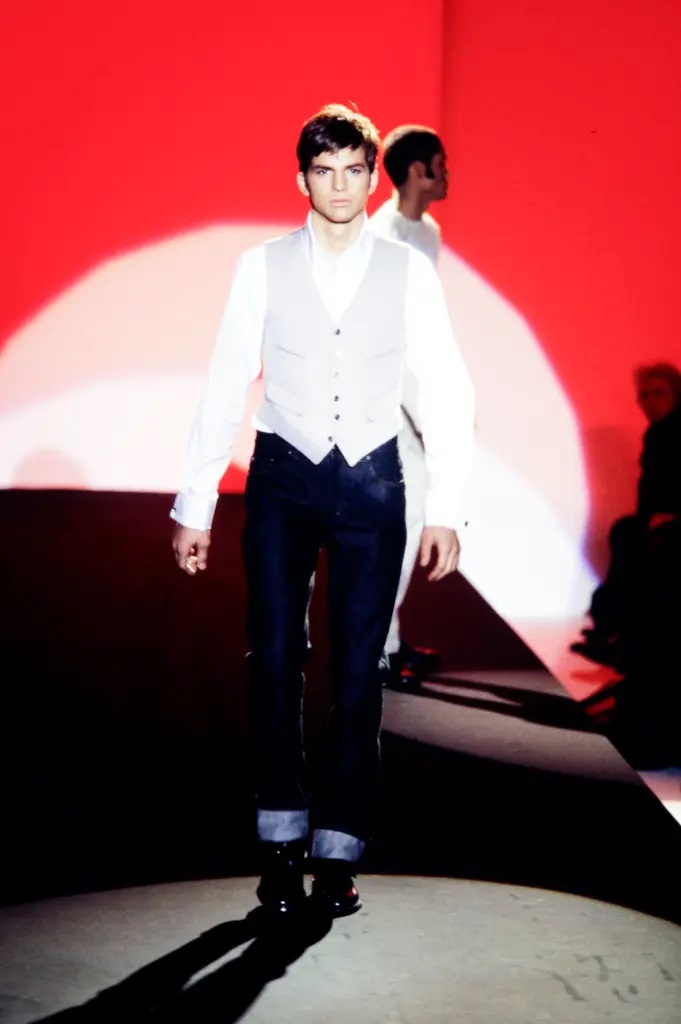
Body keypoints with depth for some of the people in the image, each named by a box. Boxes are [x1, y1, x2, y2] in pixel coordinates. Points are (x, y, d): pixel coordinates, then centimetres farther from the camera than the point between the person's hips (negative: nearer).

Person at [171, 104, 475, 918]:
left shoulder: (409, 272, 0)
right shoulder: (263, 268, -1)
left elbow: (447, 392, 2)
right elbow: (223, 390, 0)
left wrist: (445, 509, -3)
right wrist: (195, 507, -1)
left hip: (371, 483, 0)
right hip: (282, 477, 0)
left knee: (358, 671, 2)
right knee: (274, 661, -1)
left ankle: (338, 850, 14)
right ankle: (282, 841, 14)